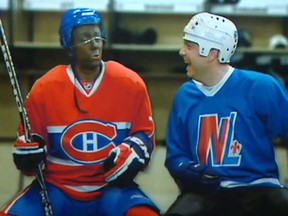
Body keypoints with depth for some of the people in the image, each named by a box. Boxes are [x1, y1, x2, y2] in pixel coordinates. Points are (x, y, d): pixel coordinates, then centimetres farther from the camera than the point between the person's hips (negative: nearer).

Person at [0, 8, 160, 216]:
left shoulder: (130, 84, -2)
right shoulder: (44, 88, -3)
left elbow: (145, 133, 9)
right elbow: (29, 138, 8)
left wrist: (130, 154, -10)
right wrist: (29, 151, -13)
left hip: (111, 187, 0)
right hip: (56, 188, 1)